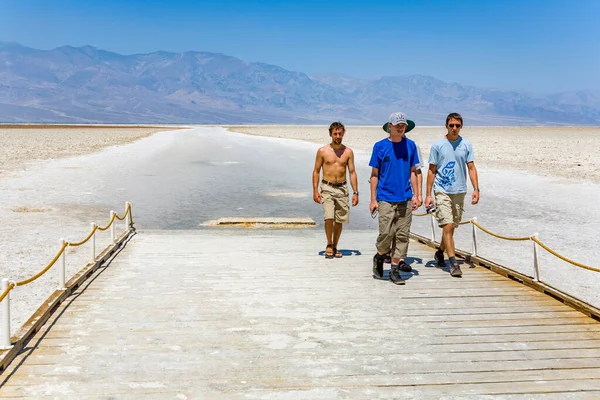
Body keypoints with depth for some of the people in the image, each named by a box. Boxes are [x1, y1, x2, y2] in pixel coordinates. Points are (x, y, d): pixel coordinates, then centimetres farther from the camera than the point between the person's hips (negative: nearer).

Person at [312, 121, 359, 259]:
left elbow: (352, 173, 6)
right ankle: (329, 245, 2)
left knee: (340, 220, 5)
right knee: (329, 217, -17)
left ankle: (335, 247, 21)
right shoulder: (322, 151, 1)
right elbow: (316, 171, 5)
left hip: (342, 188, 2)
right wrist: (315, 190, -5)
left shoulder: (348, 152, 5)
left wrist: (355, 192, 0)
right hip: (327, 188, -2)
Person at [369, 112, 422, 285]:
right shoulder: (380, 146, 0)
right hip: (386, 198, -3)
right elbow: (374, 174, 2)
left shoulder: (410, 145, 8)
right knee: (386, 233, -7)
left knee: (402, 235, 3)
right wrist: (373, 200, -2)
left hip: (405, 198, 3)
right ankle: (379, 257, 22)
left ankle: (395, 270, 12)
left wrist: (416, 195, 7)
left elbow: (412, 172, 14)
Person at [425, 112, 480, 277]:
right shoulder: (438, 145, -1)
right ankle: (453, 263, -9)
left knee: (451, 227, 13)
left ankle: (440, 253, 35)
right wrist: (428, 195, -2)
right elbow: (431, 171, 2)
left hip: (459, 191, 3)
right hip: (442, 191, -3)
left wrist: (476, 189, -5)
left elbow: (471, 168, 6)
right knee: (447, 226, -12)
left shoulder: (466, 145, 6)